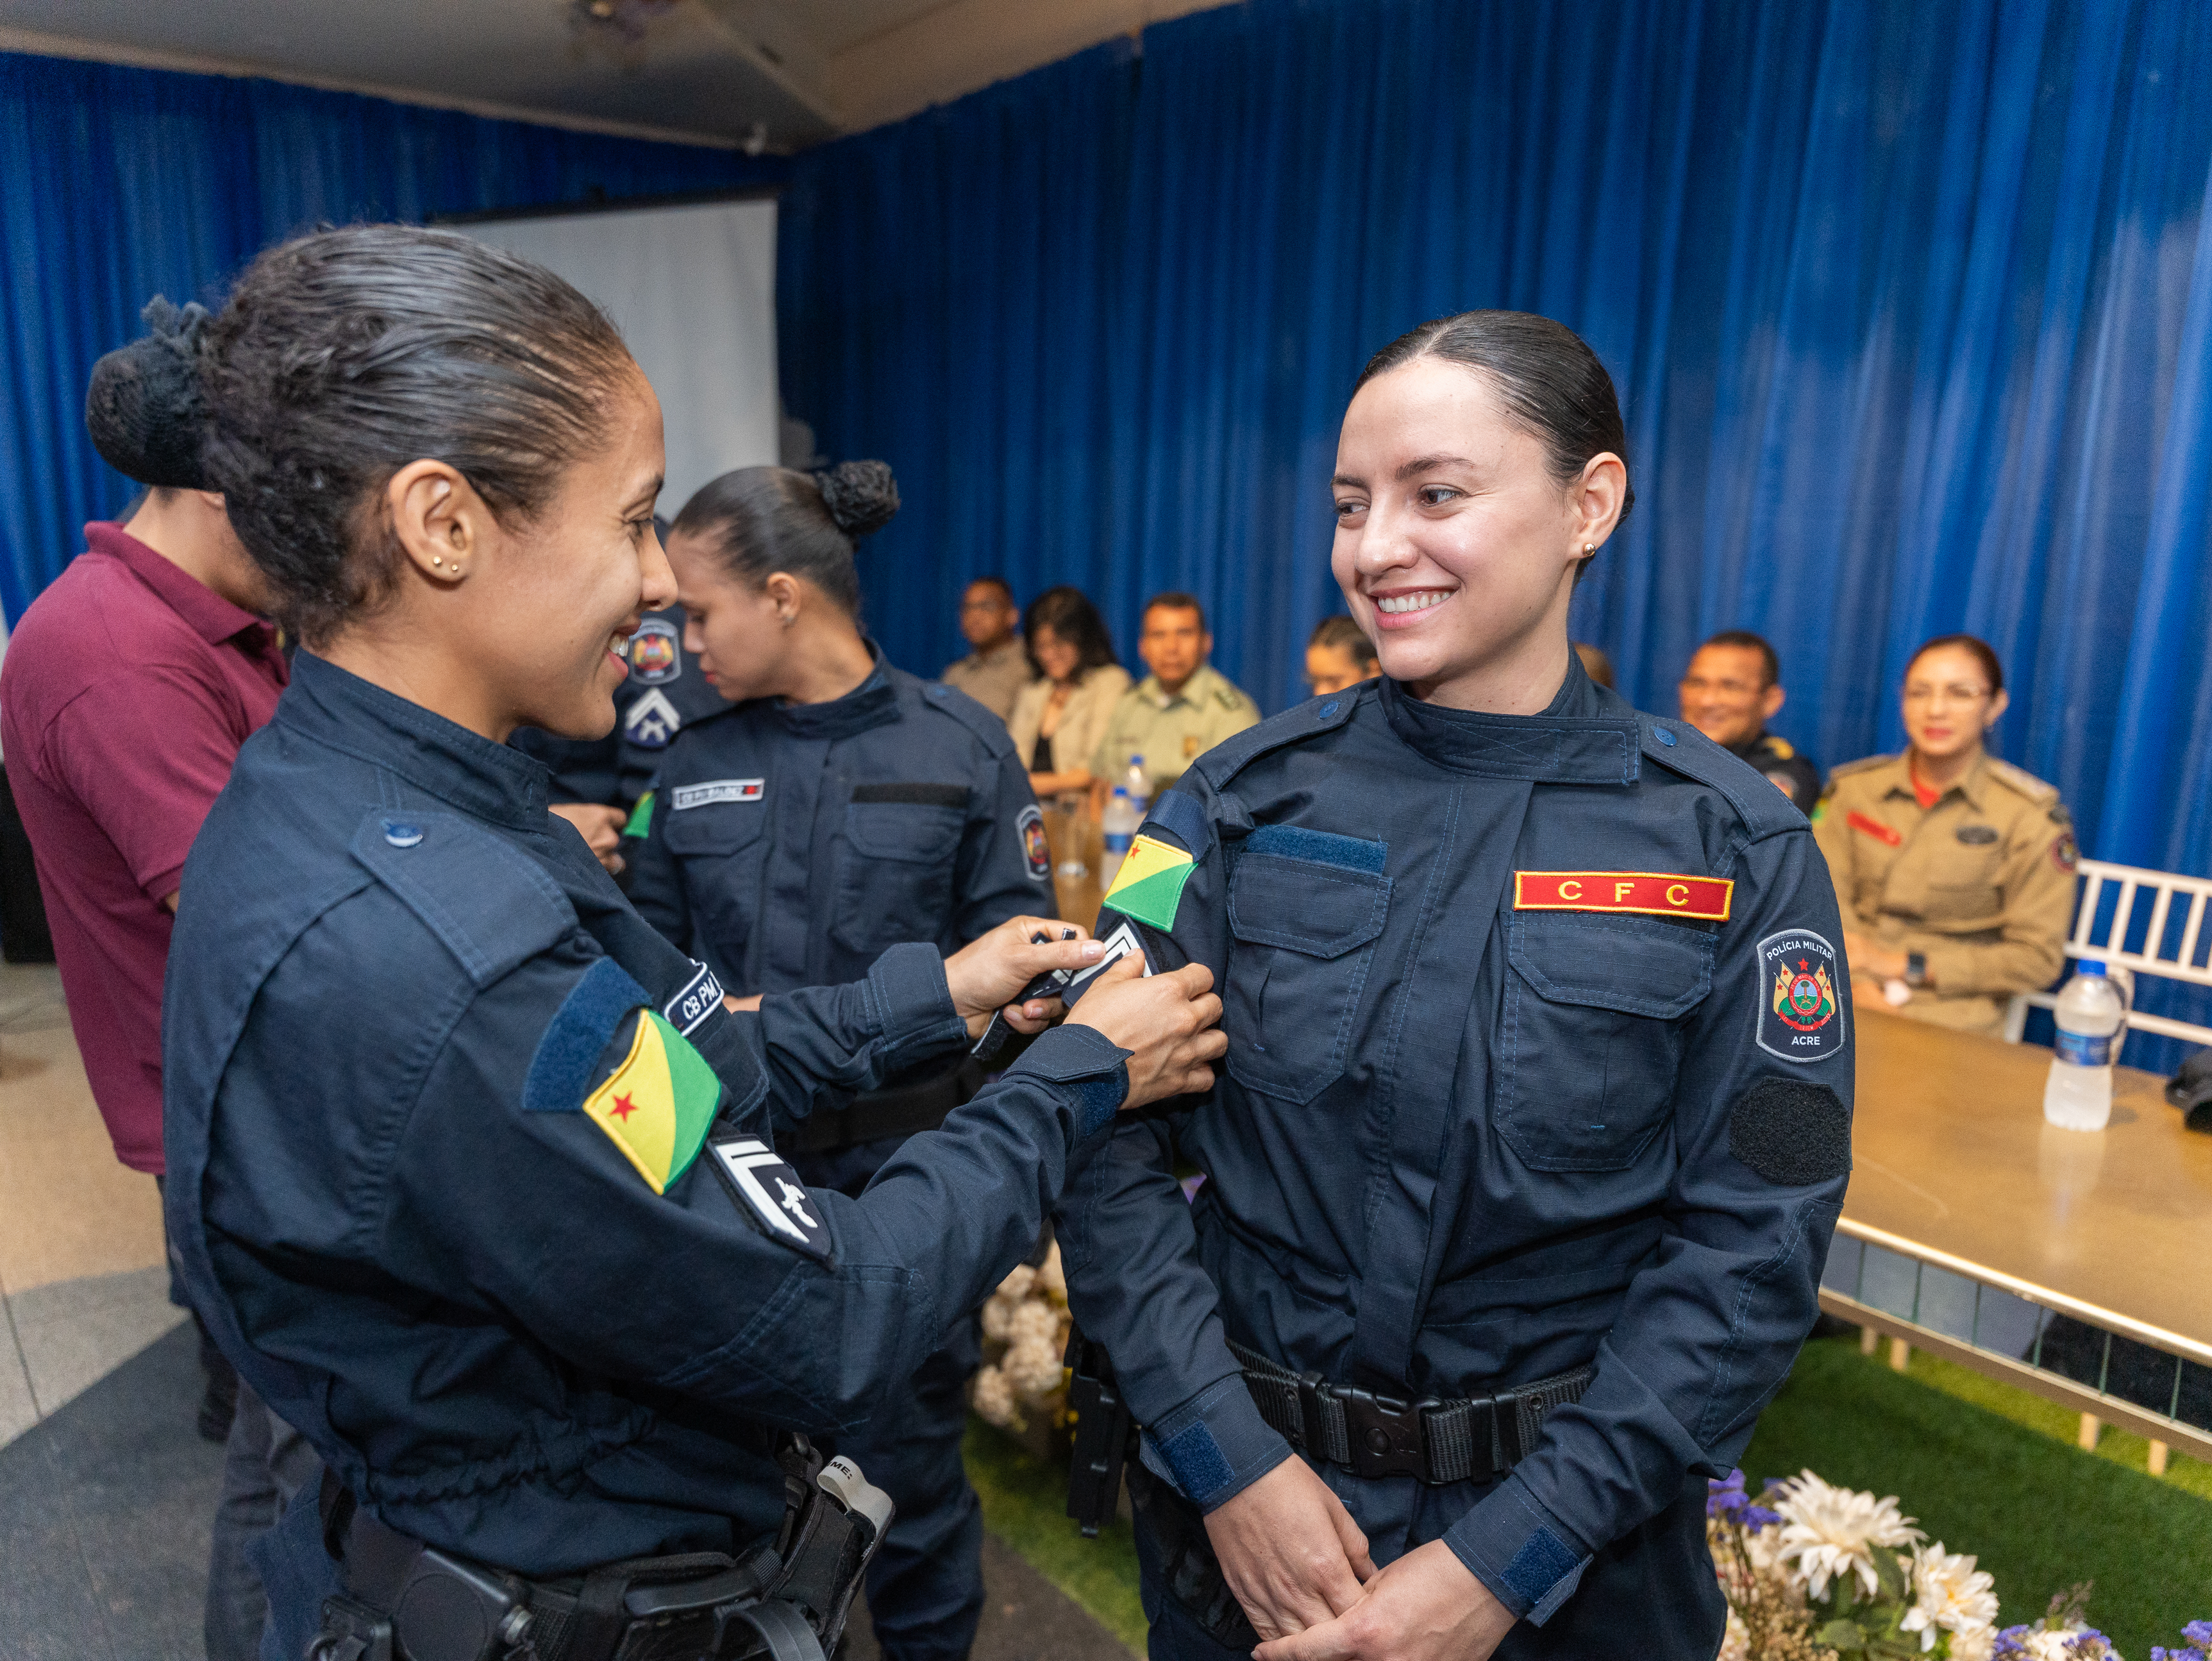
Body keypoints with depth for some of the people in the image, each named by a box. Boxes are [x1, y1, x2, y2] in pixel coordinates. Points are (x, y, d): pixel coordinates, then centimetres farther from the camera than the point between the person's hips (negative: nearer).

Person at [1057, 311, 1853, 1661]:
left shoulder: (1737, 852, -9)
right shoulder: (1246, 800, -7)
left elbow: (1751, 1245, -10)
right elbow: (1110, 1135, -9)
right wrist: (1231, 1456, -15)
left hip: (1575, 1545, 0)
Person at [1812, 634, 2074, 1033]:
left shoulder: (2033, 815, -1)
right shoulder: (1853, 787, 8)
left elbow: (2036, 957, -2)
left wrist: (1906, 965, -10)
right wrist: (1856, 985, -18)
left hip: (1952, 1013, -3)